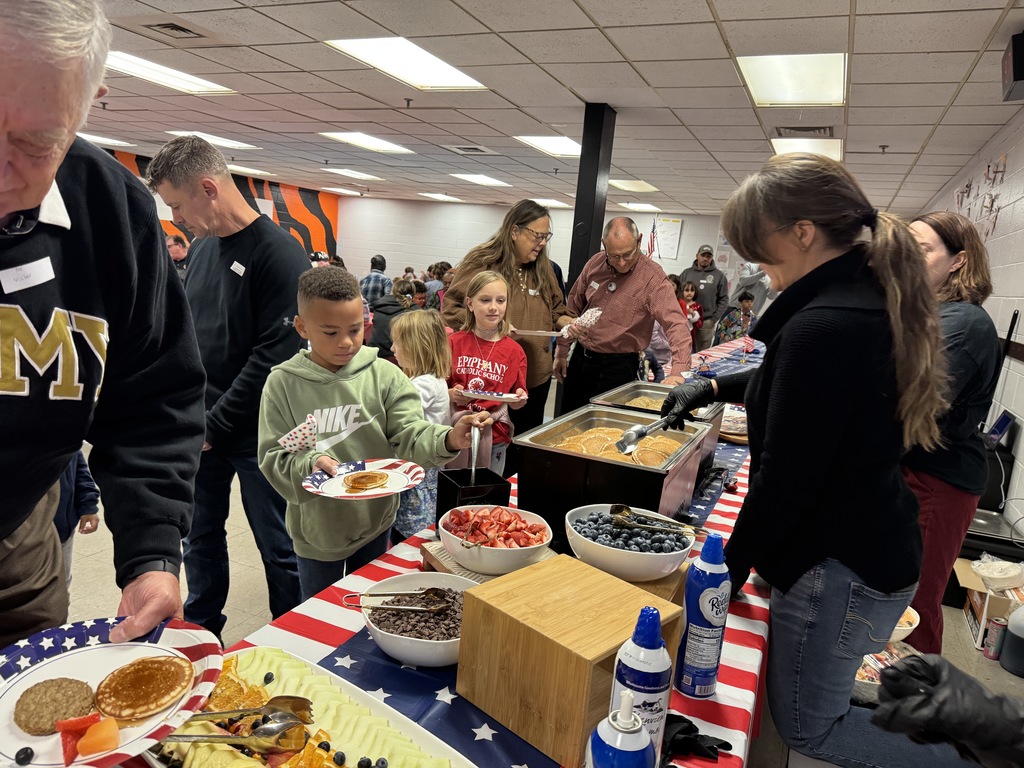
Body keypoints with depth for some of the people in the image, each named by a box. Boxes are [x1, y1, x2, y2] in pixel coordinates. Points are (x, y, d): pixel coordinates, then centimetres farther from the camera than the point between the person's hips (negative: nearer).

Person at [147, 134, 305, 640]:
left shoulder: (279, 253, -15)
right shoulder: (203, 246, 10)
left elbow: (275, 355, -20)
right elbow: (187, 331, 18)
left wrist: (215, 426, -15)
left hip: (256, 432, -7)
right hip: (200, 427, 7)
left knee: (278, 547, 7)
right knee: (201, 538, 18)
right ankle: (200, 634, 38)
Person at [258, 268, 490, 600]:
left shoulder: (384, 376, -11)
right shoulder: (283, 383, -12)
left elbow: (410, 435, -17)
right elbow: (274, 458, -11)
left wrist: (448, 439, -37)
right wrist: (309, 464, -31)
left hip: (375, 522, 1)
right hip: (317, 529, -1)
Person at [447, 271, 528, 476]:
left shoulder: (514, 351, 2)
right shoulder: (454, 343, -1)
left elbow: (517, 399, 8)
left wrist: (519, 400, -13)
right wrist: (452, 395, -18)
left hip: (495, 438, 1)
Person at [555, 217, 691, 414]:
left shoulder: (653, 277, -17)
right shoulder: (595, 263, -2)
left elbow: (675, 324, -28)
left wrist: (678, 371, -43)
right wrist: (562, 351, 11)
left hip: (618, 366, -5)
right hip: (580, 357, 5)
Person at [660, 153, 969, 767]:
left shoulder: (822, 326, -28)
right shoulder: (873, 299, 3)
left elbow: (785, 480, -24)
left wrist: (732, 566, -11)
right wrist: (715, 387, 15)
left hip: (840, 567, -9)